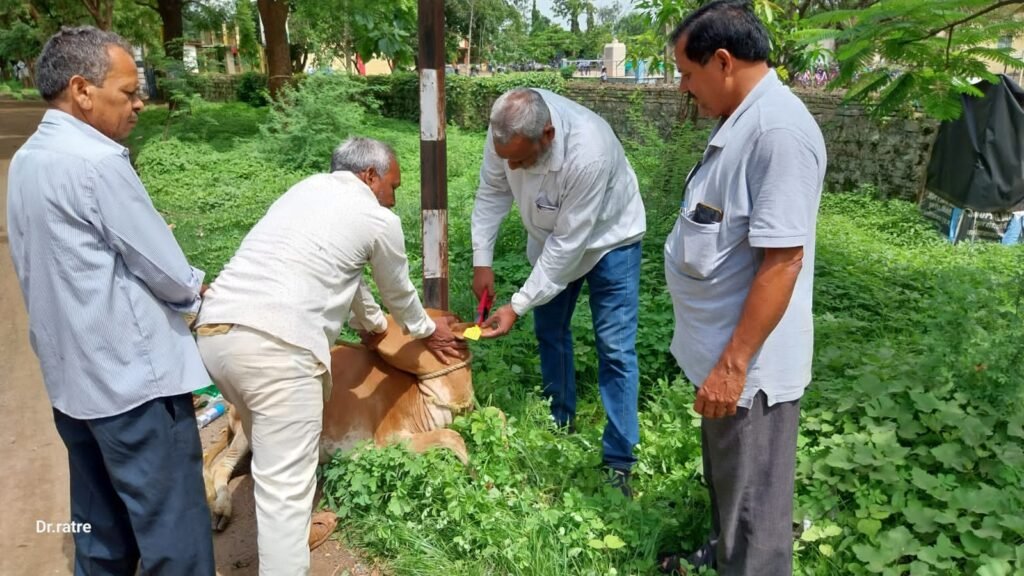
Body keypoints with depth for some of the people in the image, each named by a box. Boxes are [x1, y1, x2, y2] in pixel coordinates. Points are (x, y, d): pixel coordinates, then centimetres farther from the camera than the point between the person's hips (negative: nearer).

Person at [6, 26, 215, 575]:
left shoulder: (26, 160, 9)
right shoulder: (95, 161, -19)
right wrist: (196, 287, 7)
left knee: (101, 527, 20)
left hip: (72, 376, 9)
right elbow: (170, 275, -16)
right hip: (132, 377, -9)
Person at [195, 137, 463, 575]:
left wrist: (372, 323, 53)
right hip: (274, 344, -8)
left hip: (214, 330, 9)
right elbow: (399, 294, 22)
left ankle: (289, 530, 46)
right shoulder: (379, 220, 7)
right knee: (285, 485, -3)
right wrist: (426, 332, 43)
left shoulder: (307, 189, 27)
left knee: (274, 450, 28)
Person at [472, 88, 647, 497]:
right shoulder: (507, 131, -25)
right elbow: (492, 192, -8)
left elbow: (568, 243, -34)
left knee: (615, 348, -6)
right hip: (551, 237, 6)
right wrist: (481, 260, -9)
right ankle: (560, 424, 34)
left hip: (607, 238, -5)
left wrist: (517, 306, -30)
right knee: (549, 331, 14)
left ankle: (619, 460, 5)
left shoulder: (589, 153, -42)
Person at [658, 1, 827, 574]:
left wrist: (733, 365, -23)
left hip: (749, 363, -10)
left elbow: (782, 260, -27)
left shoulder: (779, 129, -24)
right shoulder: (744, 121, 8)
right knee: (726, 481, 29)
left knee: (752, 507, 10)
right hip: (723, 350, 10)